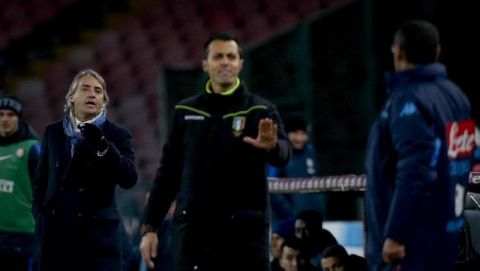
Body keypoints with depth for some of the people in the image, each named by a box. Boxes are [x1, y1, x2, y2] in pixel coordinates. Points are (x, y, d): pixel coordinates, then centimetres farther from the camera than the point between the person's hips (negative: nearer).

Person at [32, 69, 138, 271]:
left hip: (98, 232, -3)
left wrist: (103, 145, -20)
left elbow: (129, 179, -9)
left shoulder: (117, 134, 4)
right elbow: (40, 180, 19)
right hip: (56, 233, 3)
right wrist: (40, 216, 6)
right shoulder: (53, 132, 14)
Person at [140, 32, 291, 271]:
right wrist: (150, 226, 8)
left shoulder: (260, 111, 0)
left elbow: (282, 155, -19)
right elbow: (168, 171, 13)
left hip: (245, 228, -2)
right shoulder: (186, 112, 10)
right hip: (193, 227, 2)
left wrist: (272, 146, -43)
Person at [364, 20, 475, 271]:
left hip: (414, 240, -9)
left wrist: (395, 234, -22)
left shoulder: (410, 100, -16)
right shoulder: (455, 95, 11)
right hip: (445, 235, 9)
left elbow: (414, 173, -24)